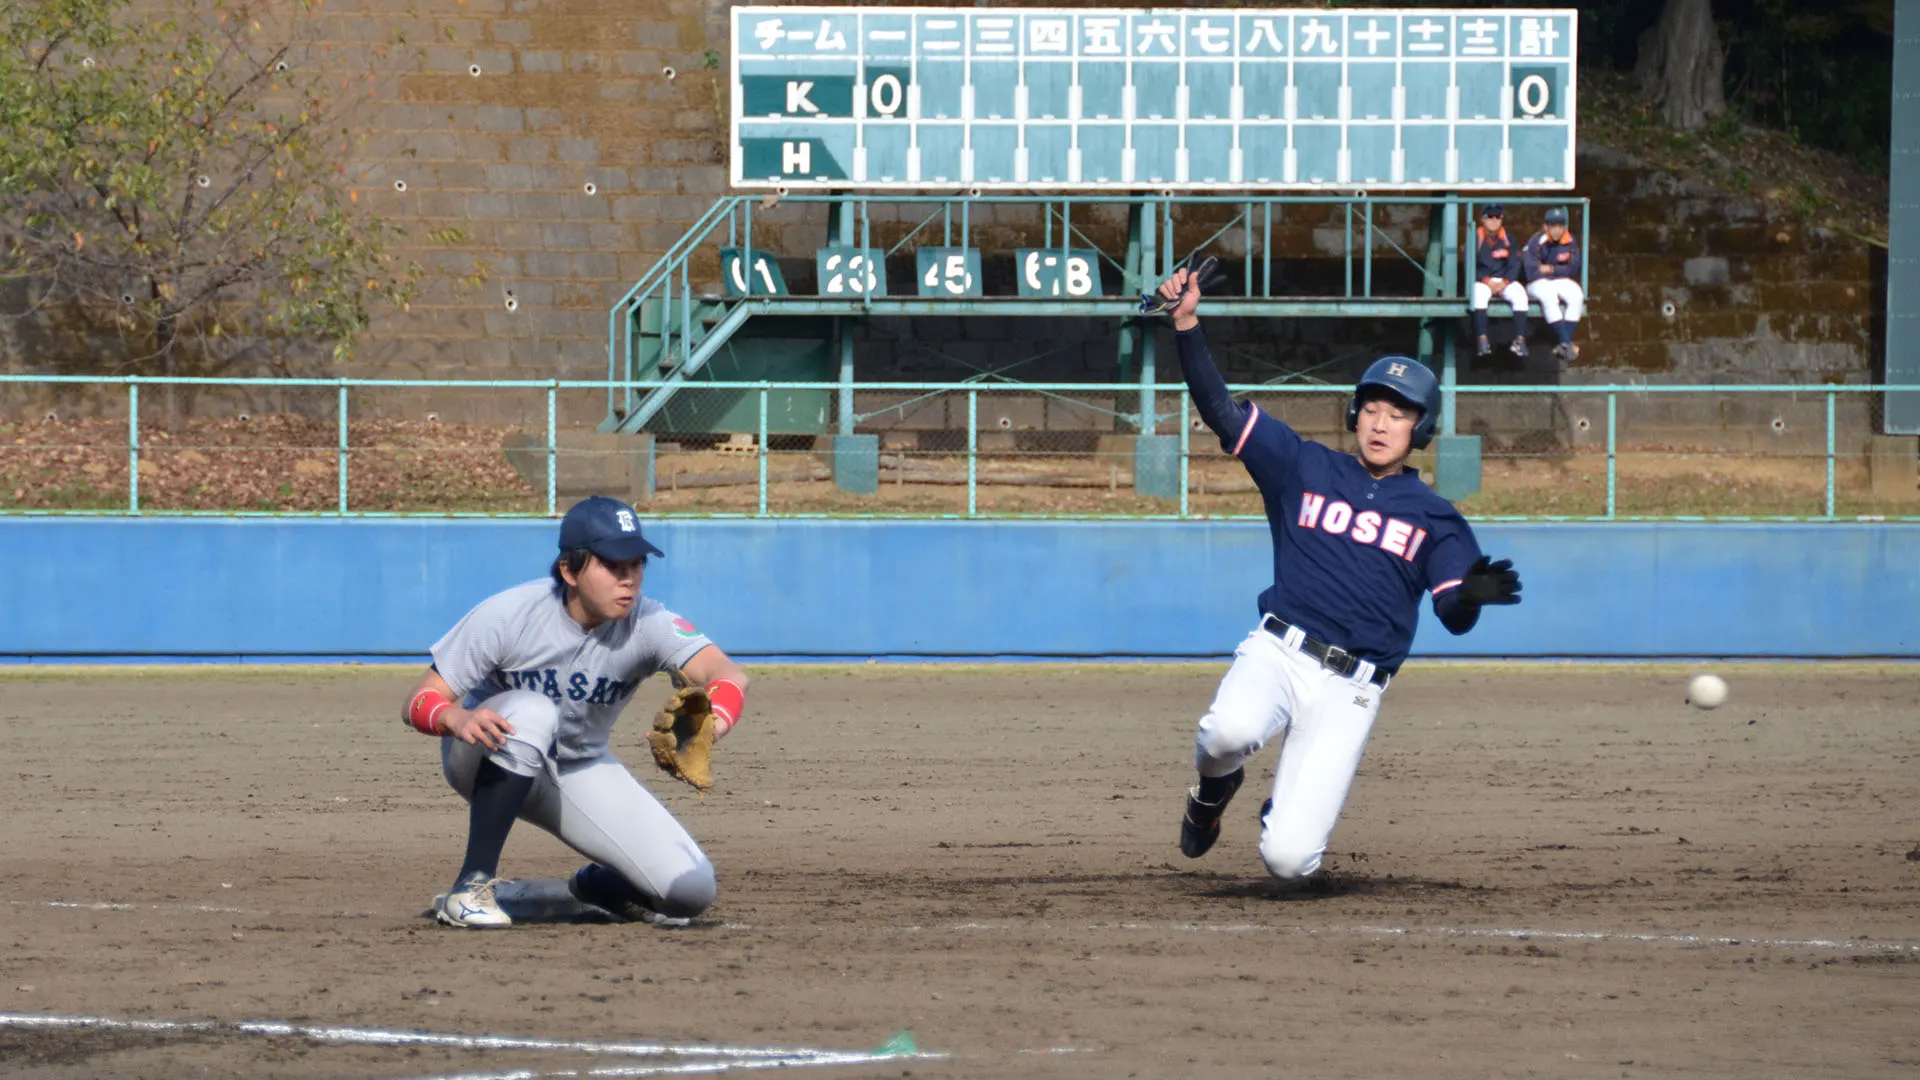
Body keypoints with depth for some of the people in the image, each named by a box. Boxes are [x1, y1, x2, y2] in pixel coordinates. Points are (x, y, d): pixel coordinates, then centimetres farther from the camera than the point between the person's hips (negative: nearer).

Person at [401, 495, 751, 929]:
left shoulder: (647, 623, -22)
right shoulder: (509, 615, -26)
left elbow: (728, 675, -39)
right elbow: (419, 702, -24)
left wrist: (711, 725, -63)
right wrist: (455, 719, -50)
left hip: (581, 772, 3)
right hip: (488, 759, -3)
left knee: (690, 890, -13)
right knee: (532, 712, -39)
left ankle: (596, 884, 23)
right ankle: (472, 887, -29)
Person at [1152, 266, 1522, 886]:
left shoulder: (1434, 518, 10)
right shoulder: (1306, 469, 12)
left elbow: (1454, 615, 0)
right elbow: (1221, 410, 6)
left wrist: (1473, 594, -25)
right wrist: (1187, 324, -5)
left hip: (1350, 689, 0)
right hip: (1277, 653, 1)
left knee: (1288, 860, -13)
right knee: (1231, 732, -37)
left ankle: (1283, 815, 28)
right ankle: (1214, 787, 3)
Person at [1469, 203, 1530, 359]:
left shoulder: (1508, 239, 8)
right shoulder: (1476, 238, 2)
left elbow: (1515, 264, 4)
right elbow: (1471, 265, -4)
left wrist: (1504, 282, -12)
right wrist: (1487, 281, -15)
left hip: (1505, 280, 2)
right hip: (1481, 280, -2)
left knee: (1519, 294, -28)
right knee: (1479, 294, -36)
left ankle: (1520, 339, -32)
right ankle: (1482, 340, -40)